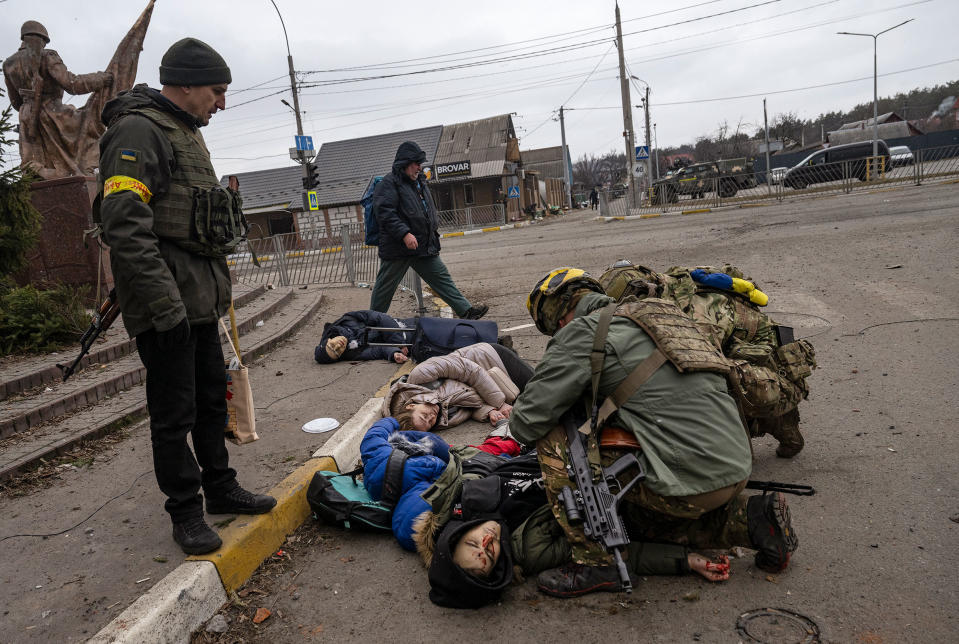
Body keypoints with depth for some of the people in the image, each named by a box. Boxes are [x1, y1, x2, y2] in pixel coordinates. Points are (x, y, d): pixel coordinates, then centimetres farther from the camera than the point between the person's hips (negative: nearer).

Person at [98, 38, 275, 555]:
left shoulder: (187, 135, 20)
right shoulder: (139, 131, -12)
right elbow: (126, 228, -23)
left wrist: (218, 288, 22)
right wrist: (165, 305, -25)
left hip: (200, 300, 10)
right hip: (166, 305, -10)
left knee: (211, 398, 17)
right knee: (174, 412, 1)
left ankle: (221, 488, 31)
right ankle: (185, 512, 16)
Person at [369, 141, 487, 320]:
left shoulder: (419, 182, 18)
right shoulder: (389, 183, -10)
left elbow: (429, 209, 31)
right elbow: (385, 213, -21)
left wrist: (434, 226, 20)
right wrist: (404, 233, -27)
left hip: (424, 246, 8)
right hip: (397, 249, -8)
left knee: (442, 277, 5)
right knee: (385, 286, 3)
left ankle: (466, 311, 6)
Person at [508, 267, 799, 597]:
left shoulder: (582, 330, -6)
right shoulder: (657, 314, 20)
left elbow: (528, 422, -8)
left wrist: (519, 419, 15)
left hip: (690, 483, -9)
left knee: (554, 438, -2)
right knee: (635, 517, 30)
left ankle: (594, 562, 3)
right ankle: (751, 519, 18)